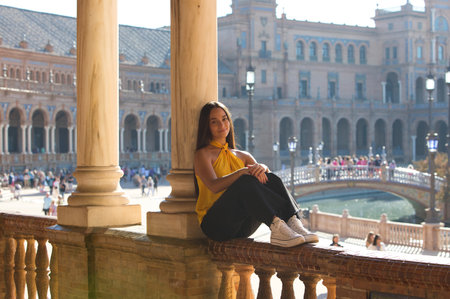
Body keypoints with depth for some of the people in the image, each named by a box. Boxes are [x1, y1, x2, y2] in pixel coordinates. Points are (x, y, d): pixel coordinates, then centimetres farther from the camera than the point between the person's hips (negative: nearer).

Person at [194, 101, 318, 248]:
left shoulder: (243, 156, 22)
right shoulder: (203, 154, 4)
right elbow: (214, 186, -15)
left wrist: (262, 168, -20)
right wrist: (243, 172, -28)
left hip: (242, 227, 5)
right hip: (214, 223, -5)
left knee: (272, 180, -21)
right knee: (246, 182, -32)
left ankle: (294, 224, -41)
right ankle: (277, 225, -47)